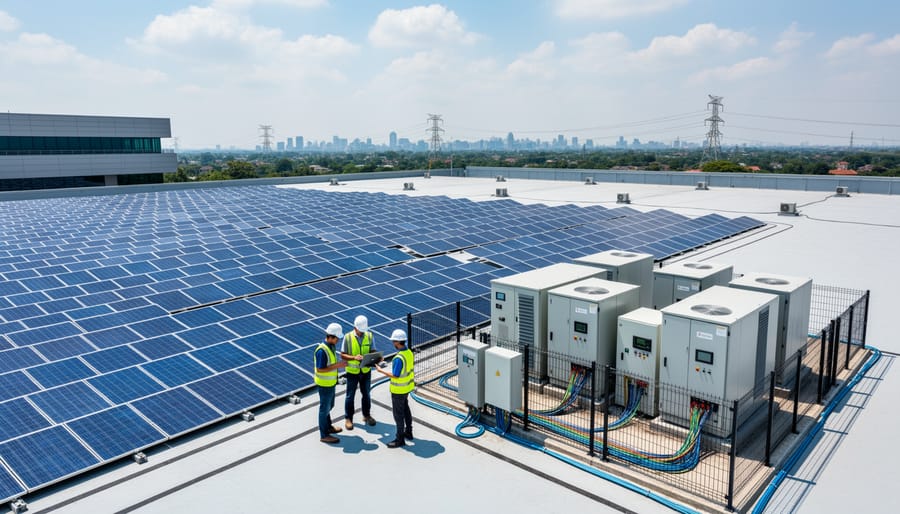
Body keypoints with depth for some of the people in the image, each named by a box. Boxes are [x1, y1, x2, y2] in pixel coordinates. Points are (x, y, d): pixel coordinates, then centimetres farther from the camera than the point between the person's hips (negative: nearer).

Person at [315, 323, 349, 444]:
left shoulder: (330, 346, 1)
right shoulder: (322, 351, -29)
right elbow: (320, 369, -28)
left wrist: (339, 364, 2)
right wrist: (337, 365, -28)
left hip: (331, 383, 9)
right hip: (325, 384, -9)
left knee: (329, 406, 24)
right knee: (325, 408, 5)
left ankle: (328, 426, 43)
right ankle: (324, 435, 18)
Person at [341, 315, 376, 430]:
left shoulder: (369, 336, -6)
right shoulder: (348, 337, -14)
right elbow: (343, 355, -11)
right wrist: (354, 357, -29)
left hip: (366, 371, 3)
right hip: (352, 372, -2)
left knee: (366, 394, 17)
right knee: (350, 396, 10)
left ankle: (366, 415, 35)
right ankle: (348, 418, 26)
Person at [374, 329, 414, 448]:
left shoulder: (399, 358, -29)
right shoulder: (409, 352, -2)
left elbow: (395, 375, -24)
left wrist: (381, 371, -14)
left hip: (399, 389, -9)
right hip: (407, 386, 9)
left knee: (398, 413, 3)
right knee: (405, 409, 22)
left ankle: (400, 439, 13)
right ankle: (408, 432, 36)